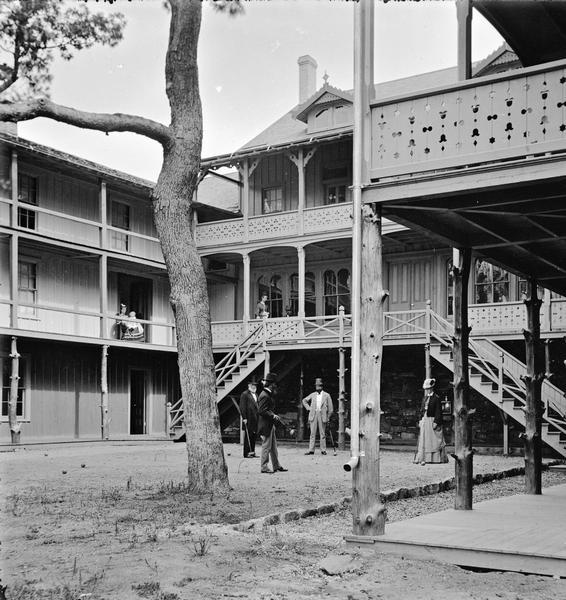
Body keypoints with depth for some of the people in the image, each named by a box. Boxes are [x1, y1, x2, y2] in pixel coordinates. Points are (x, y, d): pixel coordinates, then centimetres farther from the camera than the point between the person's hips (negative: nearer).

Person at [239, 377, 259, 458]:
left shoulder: (256, 394, 20)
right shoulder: (244, 394, -6)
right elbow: (242, 407, -11)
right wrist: (244, 418, -17)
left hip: (255, 420, 8)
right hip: (248, 420, -8)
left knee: (254, 436, 9)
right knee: (248, 436, -5)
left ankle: (252, 452, 14)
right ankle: (247, 453, -3)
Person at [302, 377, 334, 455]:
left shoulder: (326, 395, 4)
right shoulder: (312, 395, 11)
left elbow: (330, 408, 5)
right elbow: (304, 401, 25)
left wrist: (328, 417, 1)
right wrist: (308, 408, 10)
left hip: (322, 416, -2)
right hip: (313, 416, 2)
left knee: (322, 434, 0)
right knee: (312, 433, 0)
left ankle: (323, 450, 5)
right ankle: (311, 450, 0)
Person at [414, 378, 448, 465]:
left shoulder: (436, 398, -9)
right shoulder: (424, 397, 13)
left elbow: (438, 412, -12)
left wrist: (436, 422, -17)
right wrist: (421, 420, 12)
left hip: (432, 421, -7)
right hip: (425, 421, 7)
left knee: (434, 440, -4)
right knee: (423, 440, 5)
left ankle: (438, 458, 4)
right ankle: (424, 459, 8)